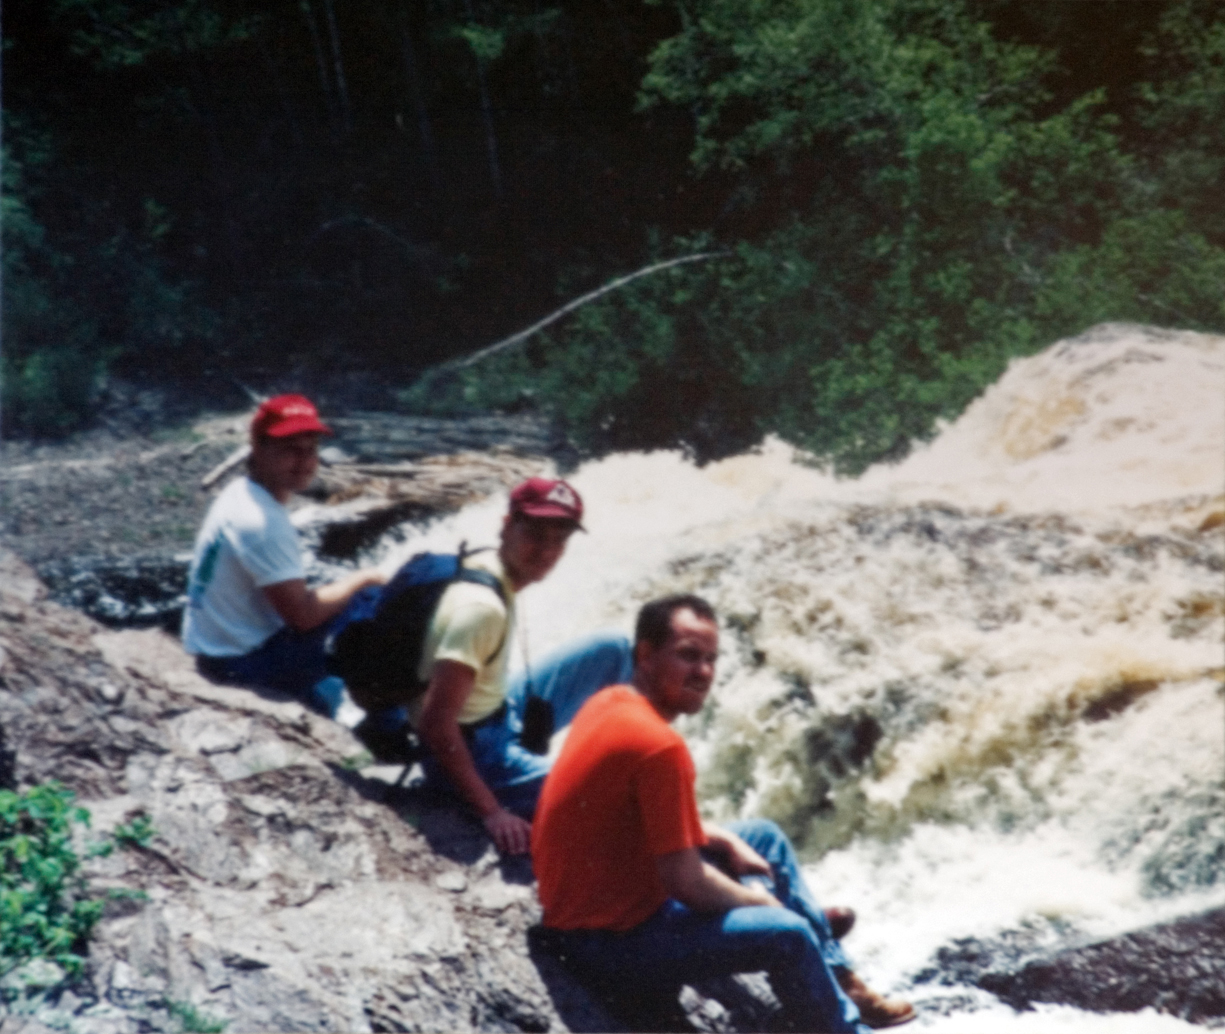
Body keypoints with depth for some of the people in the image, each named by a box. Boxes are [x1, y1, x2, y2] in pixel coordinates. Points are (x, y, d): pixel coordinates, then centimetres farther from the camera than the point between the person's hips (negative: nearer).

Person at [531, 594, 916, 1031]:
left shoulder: (611, 702, 1)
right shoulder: (660, 746, -28)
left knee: (765, 837, 19)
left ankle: (841, 983, 29)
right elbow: (688, 884, -24)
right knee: (786, 935, -17)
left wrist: (725, 842, 6)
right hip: (608, 939, -10)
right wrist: (759, 901, -6)